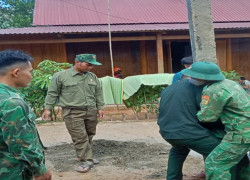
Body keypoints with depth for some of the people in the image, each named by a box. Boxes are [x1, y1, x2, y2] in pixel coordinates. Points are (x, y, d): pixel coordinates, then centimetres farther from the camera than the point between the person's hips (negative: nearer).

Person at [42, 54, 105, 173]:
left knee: (89, 135, 11)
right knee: (80, 137, -6)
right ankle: (87, 160, 2)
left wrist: (100, 107, 13)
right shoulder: (61, 76, -4)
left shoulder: (93, 77, 10)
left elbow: (98, 93, 17)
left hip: (91, 111, 5)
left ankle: (82, 156, 27)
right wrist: (47, 108, -1)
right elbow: (52, 93, 0)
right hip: (72, 112, -5)